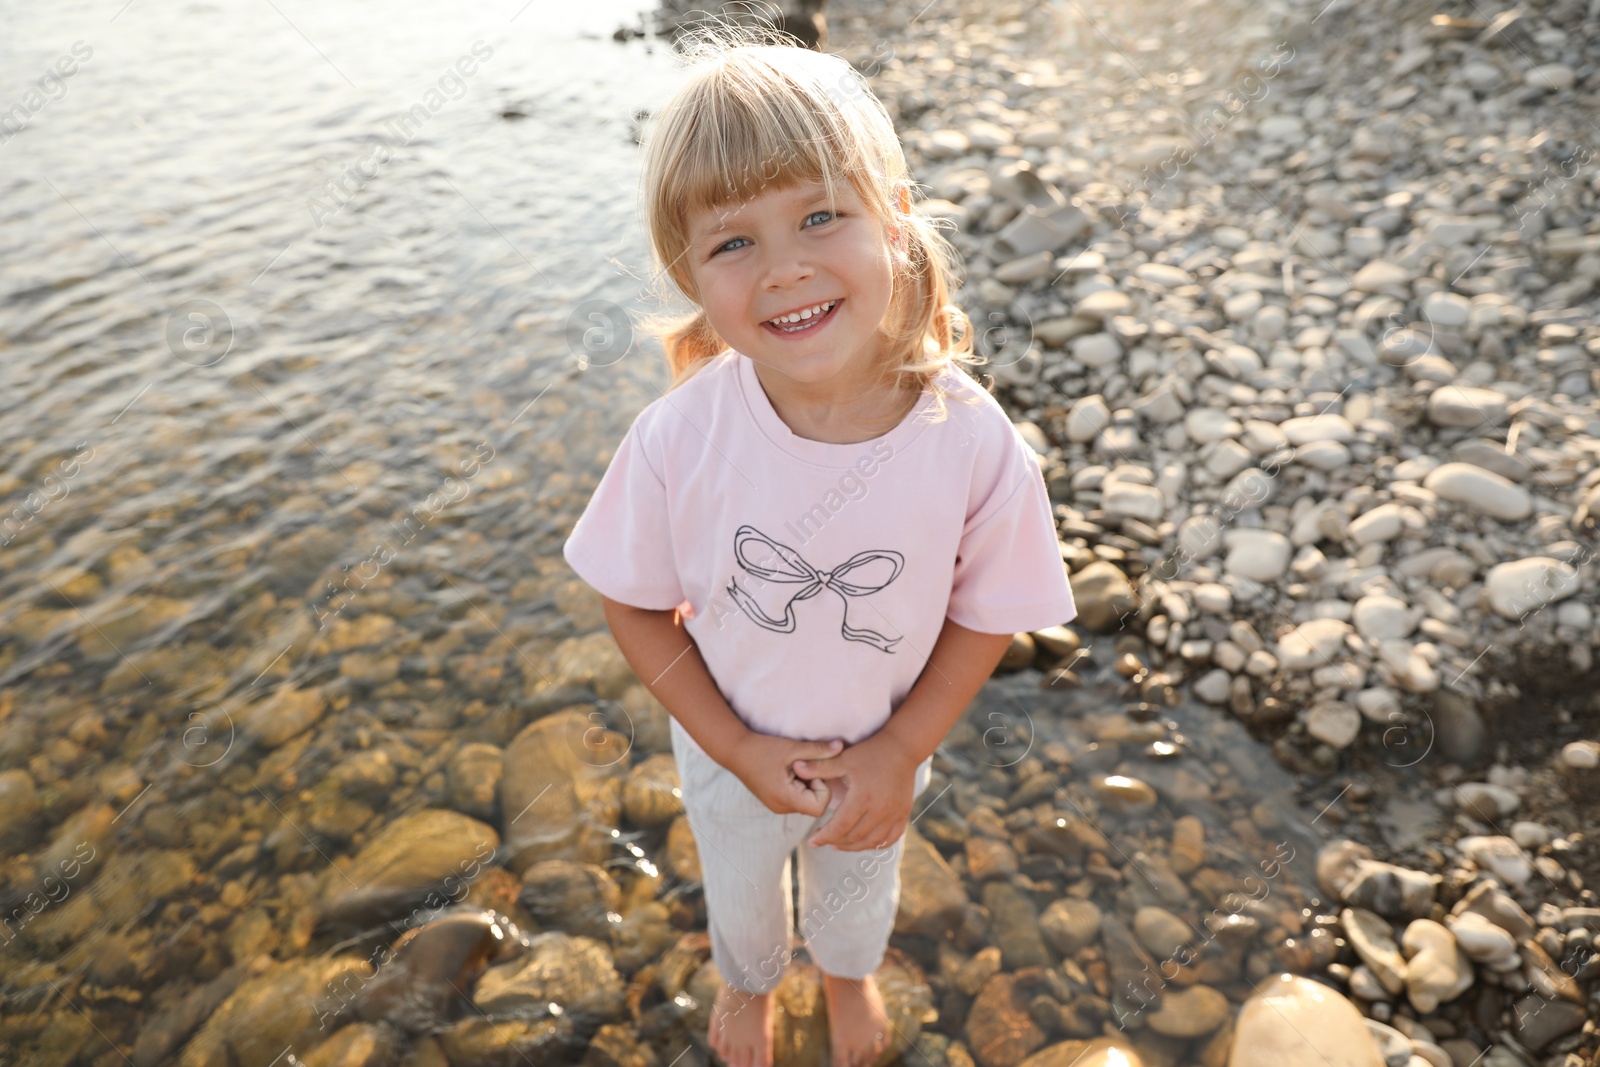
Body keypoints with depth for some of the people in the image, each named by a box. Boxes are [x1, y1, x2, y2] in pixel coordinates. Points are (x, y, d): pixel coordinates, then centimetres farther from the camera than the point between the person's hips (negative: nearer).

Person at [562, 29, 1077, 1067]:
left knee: (860, 888, 33)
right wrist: (741, 753, -18)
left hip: (883, 758, 1)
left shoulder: (973, 440, -31)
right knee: (740, 891, 32)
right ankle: (749, 981, 70)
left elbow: (988, 614, -15)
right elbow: (637, 603, -16)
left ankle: (850, 971, 71)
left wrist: (899, 755, -18)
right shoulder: (678, 438, -31)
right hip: (730, 752, 0)